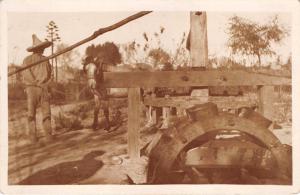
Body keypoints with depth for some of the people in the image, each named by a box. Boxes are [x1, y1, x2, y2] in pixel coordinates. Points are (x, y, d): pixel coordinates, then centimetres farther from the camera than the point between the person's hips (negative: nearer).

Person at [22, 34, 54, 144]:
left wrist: (41, 83, -3)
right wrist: (36, 83, -2)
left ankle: (48, 135, -2)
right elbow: (26, 74, 0)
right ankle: (33, 136, -3)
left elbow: (48, 74, 7)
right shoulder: (27, 60, 8)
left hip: (44, 89, 2)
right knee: (31, 113, -2)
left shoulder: (45, 60, 14)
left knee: (46, 112, -3)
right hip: (32, 88, -2)